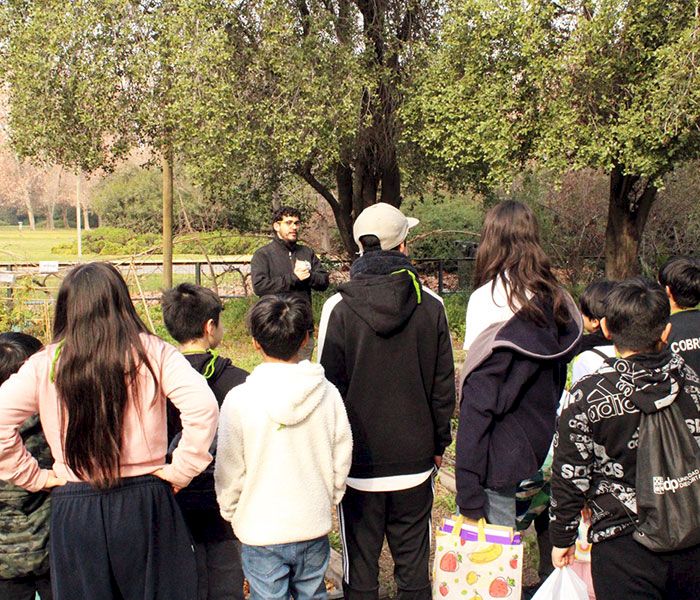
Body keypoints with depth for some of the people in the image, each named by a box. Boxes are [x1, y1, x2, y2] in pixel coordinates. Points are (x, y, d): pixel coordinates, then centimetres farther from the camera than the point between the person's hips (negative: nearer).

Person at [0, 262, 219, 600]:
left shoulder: (44, 365, -4)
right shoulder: (152, 353, -7)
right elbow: (202, 408, -18)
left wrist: (33, 477, 2)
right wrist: (181, 470, -8)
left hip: (74, 509, 1)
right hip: (145, 503, -1)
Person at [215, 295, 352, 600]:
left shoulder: (239, 400, -17)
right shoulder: (328, 394, -10)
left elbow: (229, 471, -9)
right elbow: (342, 460, 0)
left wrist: (230, 512, 10)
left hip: (262, 531, -2)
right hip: (314, 528, 3)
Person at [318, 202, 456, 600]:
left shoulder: (339, 307, -10)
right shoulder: (431, 305, -4)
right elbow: (444, 384, 2)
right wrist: (440, 443, 14)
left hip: (359, 461, -1)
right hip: (416, 461, 2)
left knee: (360, 567, 11)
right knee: (414, 565, 14)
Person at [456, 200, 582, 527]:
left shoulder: (488, 300, -16)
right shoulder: (555, 298, 4)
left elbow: (477, 401, -18)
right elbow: (558, 377, 11)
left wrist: (468, 489, -16)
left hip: (502, 452, -7)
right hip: (543, 445, 7)